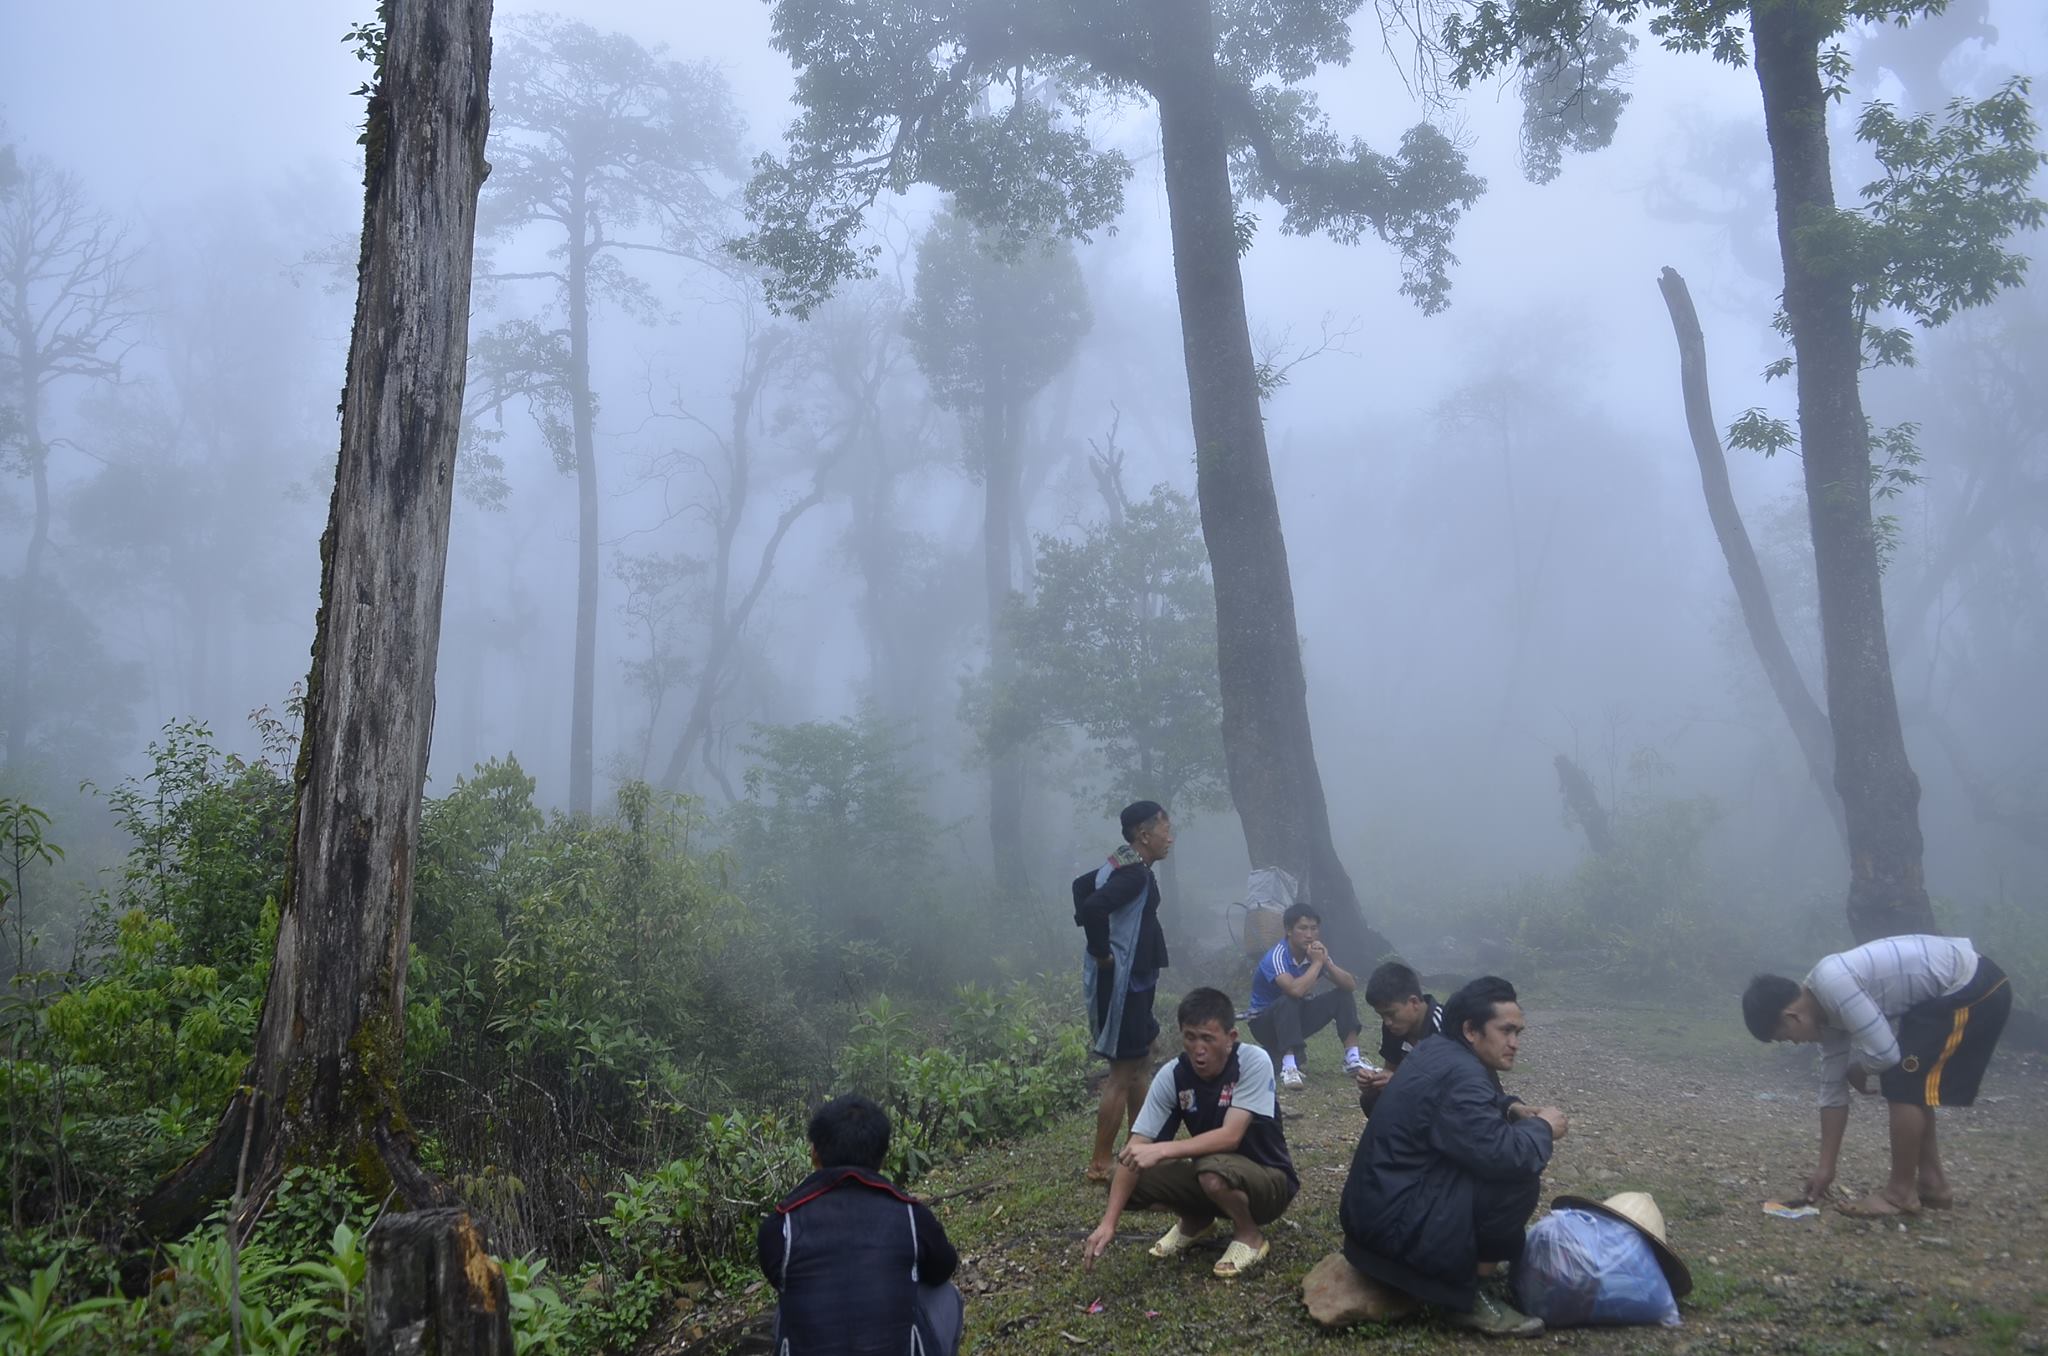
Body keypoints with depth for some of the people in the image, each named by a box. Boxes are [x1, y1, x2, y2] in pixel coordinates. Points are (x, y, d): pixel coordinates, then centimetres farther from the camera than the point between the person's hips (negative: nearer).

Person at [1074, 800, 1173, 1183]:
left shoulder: (1122, 865, 11)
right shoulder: (1135, 873, -20)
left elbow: (1082, 885, 26)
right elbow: (1093, 907, -35)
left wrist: (1097, 941, 18)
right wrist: (1103, 954, -22)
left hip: (1129, 980, 11)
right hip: (1121, 981, -11)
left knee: (1139, 1061, 21)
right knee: (1124, 1071, -5)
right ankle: (1100, 1164, 2)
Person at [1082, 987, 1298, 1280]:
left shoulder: (1254, 1062, -24)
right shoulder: (1172, 1076, -14)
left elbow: (1230, 1136, -33)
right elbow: (1135, 1149, -18)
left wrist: (1161, 1150, -42)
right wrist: (1109, 1222, -27)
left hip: (1268, 1181, -4)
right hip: (1209, 1174, 4)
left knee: (1214, 1169, -36)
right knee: (1132, 1183, -17)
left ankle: (1249, 1235, -4)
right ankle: (1195, 1220, 13)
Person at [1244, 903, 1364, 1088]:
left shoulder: (1315, 953, -8)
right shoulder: (1276, 956, -28)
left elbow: (1351, 984, -11)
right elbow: (1295, 990, -45)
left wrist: (1326, 962, -26)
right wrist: (1317, 963, -31)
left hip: (1298, 1017, 7)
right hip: (1265, 1022, -7)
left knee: (1342, 996, -9)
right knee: (1289, 1001, -38)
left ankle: (1352, 1058, -12)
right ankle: (1289, 1067, -43)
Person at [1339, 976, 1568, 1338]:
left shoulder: (1439, 1050, 9)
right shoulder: (1459, 1075, -23)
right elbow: (1501, 1155, -31)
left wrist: (1513, 1109, 6)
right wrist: (1543, 1128, -11)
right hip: (1394, 1222, -10)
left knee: (1514, 1158, 15)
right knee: (1521, 1174, -17)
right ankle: (1460, 1292, -5)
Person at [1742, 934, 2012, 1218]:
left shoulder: (1831, 983, -23)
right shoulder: (1826, 1011, 6)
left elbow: (1883, 1052, -25)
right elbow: (1833, 1090, 12)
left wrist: (1856, 1072, 0)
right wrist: (1826, 1167, 15)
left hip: (1973, 990, -9)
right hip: (1963, 988, 9)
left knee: (1904, 1085, -7)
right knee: (1908, 1085, 14)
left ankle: (1901, 1192, 4)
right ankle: (1931, 1183, 24)